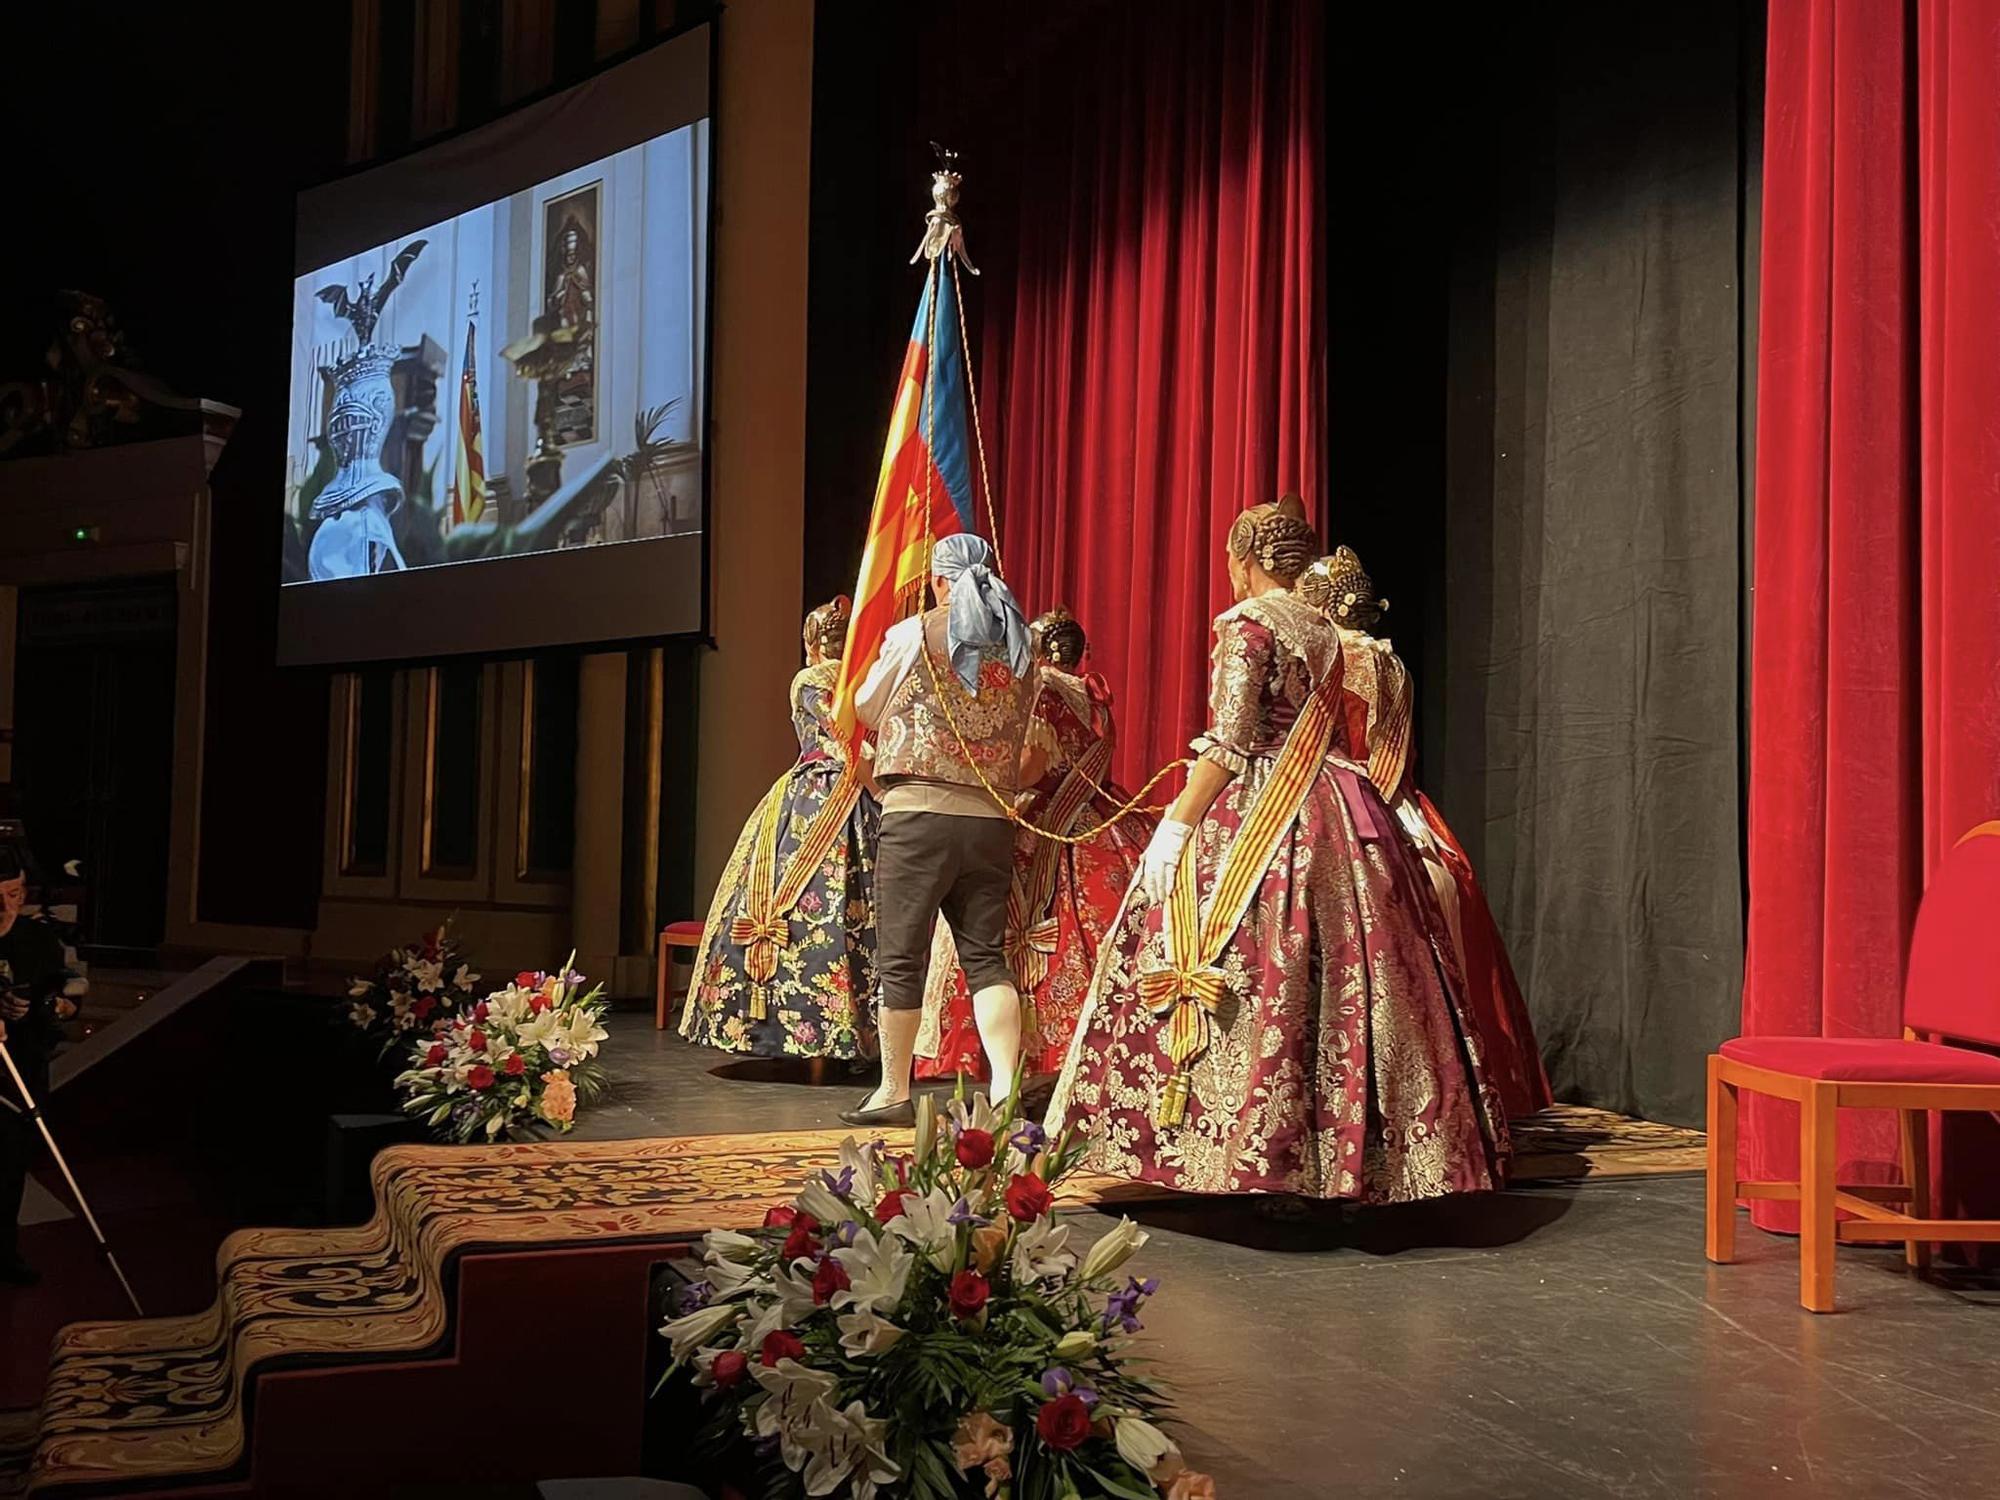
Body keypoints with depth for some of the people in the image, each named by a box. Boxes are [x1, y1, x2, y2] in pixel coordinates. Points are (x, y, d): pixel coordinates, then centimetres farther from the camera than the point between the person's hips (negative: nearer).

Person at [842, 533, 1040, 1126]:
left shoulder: (915, 634, -2)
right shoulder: (1020, 646, 11)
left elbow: (865, 710, 13)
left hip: (920, 812, -4)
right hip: (992, 820, 4)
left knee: (901, 957, 4)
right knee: (986, 955, 7)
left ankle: (893, 1093, 13)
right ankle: (1006, 1087, -1)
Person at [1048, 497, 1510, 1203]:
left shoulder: (1247, 622, -7)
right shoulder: (1327, 632, 15)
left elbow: (1229, 745, -14)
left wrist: (1174, 826, -13)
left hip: (1260, 823, -8)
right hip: (1341, 815, 8)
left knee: (1260, 984, -6)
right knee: (1341, 983, 6)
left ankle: (1268, 1163, -7)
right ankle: (1348, 1166, 10)